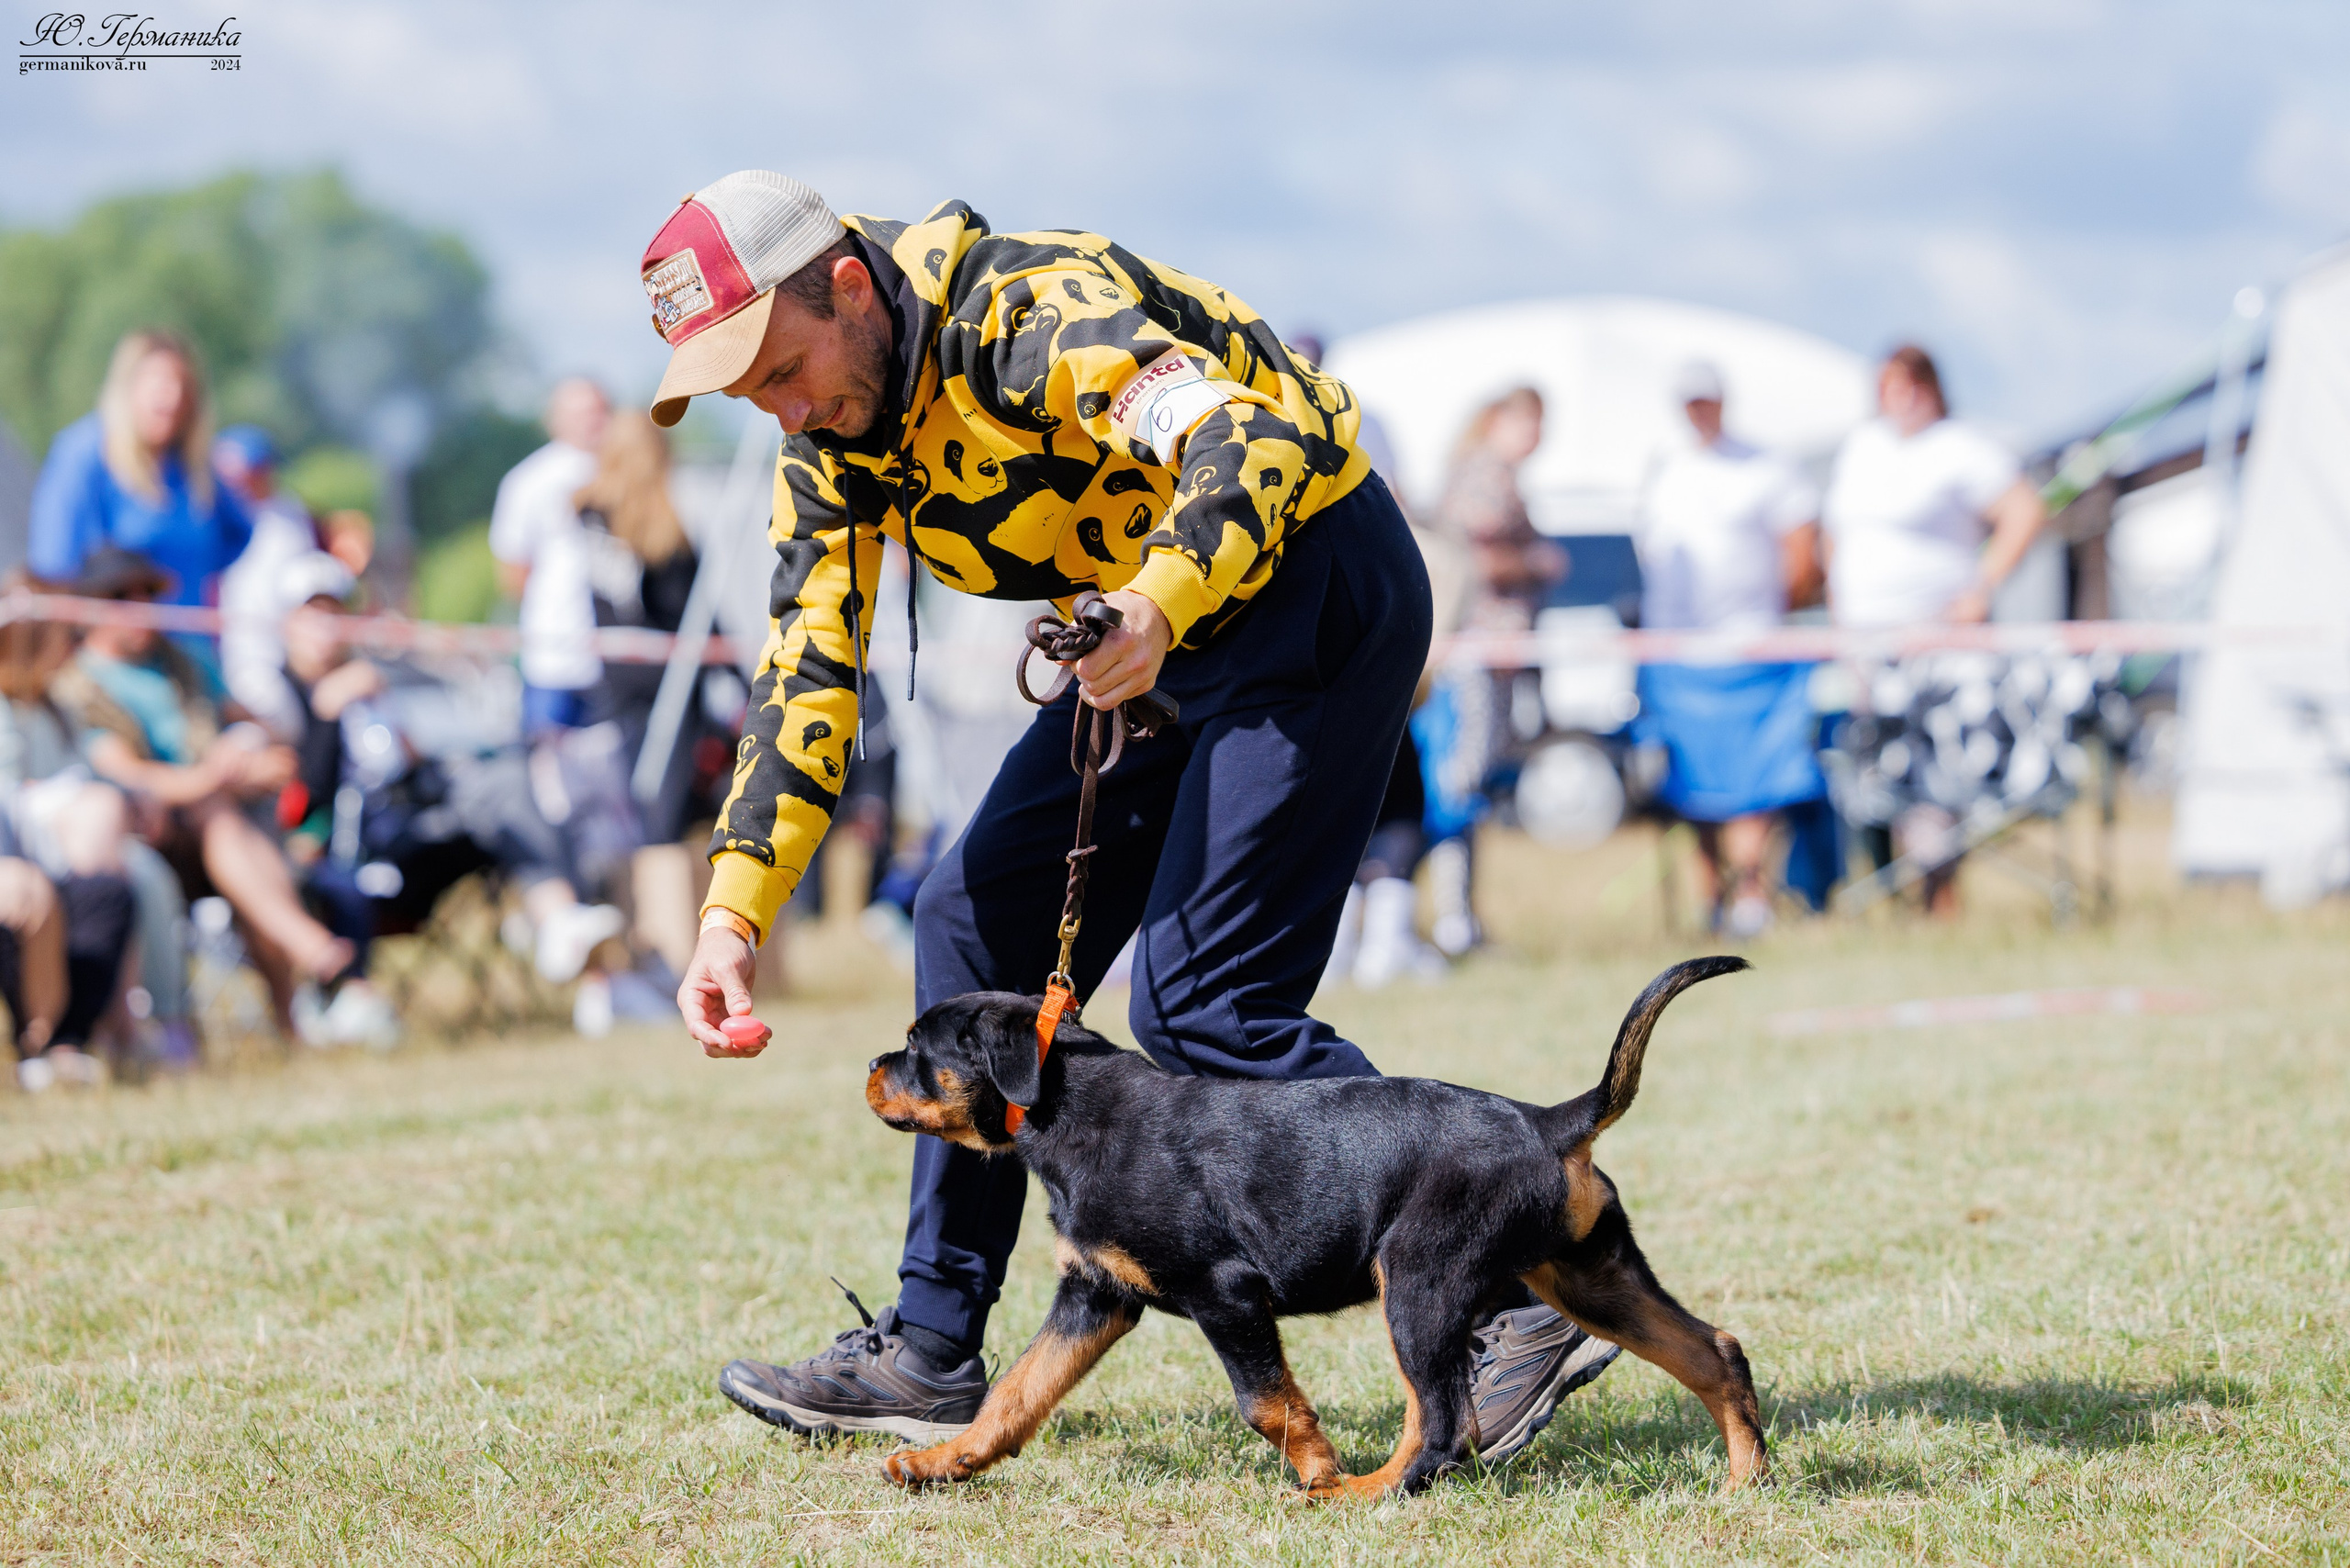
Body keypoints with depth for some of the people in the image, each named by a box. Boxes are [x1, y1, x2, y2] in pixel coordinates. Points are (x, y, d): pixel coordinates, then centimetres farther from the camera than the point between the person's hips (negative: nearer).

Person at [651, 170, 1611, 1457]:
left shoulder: (1038, 309, -26)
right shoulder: (831, 440, 0)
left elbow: (1249, 441, -39)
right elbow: (804, 677, 2)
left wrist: (1157, 608, -57)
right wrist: (732, 915, -9)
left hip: (1317, 589, -9)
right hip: (1161, 648, 9)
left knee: (1197, 1006, -17)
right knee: (977, 928, 9)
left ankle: (1514, 1307, -14)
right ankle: (930, 1353, 19)